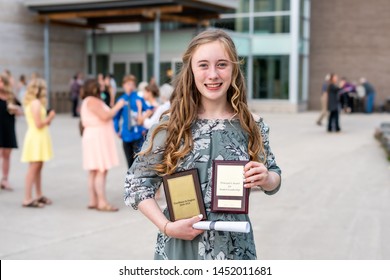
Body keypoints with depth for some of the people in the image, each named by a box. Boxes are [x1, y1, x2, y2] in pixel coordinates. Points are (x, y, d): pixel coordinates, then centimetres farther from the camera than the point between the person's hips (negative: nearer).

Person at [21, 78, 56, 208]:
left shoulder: (31, 103, 14)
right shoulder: (36, 103, -16)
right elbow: (38, 124, -19)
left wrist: (47, 119, 3)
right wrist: (49, 118, -6)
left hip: (38, 138, 10)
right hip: (36, 137, -10)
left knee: (38, 168, 14)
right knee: (33, 168, -8)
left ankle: (39, 195, 22)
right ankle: (27, 199, -7)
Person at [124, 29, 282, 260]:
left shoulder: (252, 125, -4)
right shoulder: (171, 126, -9)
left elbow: (274, 178, 8)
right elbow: (136, 183, -5)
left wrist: (266, 179, -14)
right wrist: (167, 227, -15)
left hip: (234, 245, 2)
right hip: (181, 243, -1)